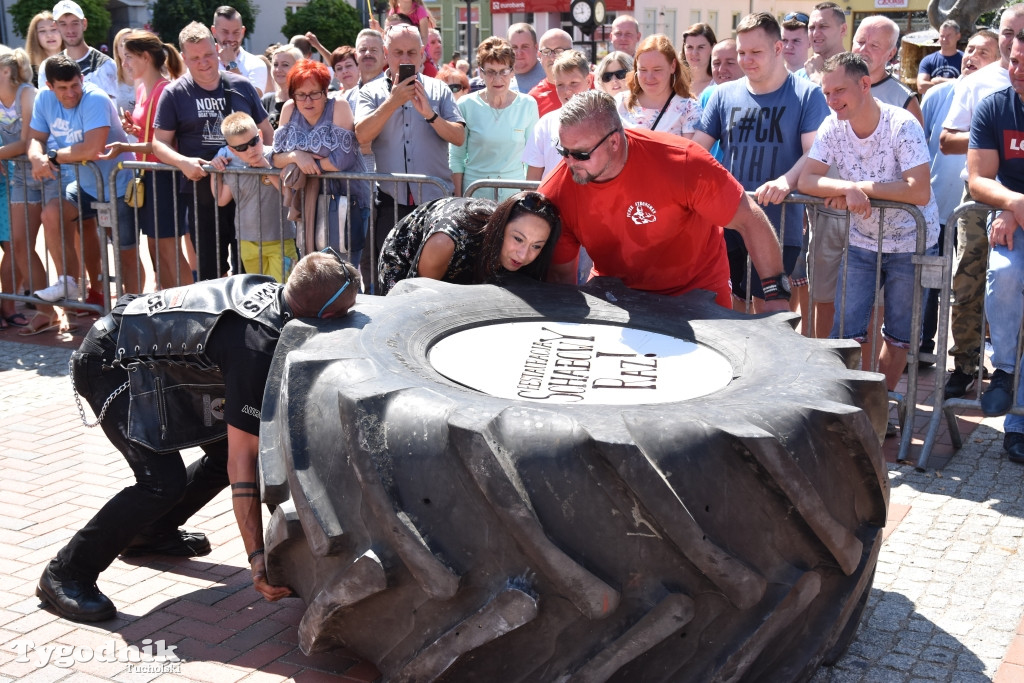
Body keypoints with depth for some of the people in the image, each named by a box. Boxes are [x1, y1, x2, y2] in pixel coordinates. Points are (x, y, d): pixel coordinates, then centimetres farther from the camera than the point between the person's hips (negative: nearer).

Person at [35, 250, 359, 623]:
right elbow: (242, 461, -33)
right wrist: (257, 556, -31)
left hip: (155, 357, 9)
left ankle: (150, 534, 28)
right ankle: (66, 575, -4)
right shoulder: (256, 346, -35)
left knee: (226, 450, 9)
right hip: (110, 364, -9)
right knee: (164, 481, -20)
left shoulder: (273, 292, -10)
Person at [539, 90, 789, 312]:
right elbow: (560, 272, -6)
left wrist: (777, 293, -21)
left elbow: (749, 220, -20)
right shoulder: (555, 195, -20)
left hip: (696, 293, -2)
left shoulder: (680, 163, -28)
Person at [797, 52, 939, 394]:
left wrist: (861, 188, -26)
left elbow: (919, 192, -30)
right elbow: (806, 180, -14)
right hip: (861, 241, 3)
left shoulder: (902, 125, -21)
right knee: (848, 331, 1)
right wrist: (847, 189, -31)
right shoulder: (833, 126, -8)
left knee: (899, 333, 8)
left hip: (910, 243, -3)